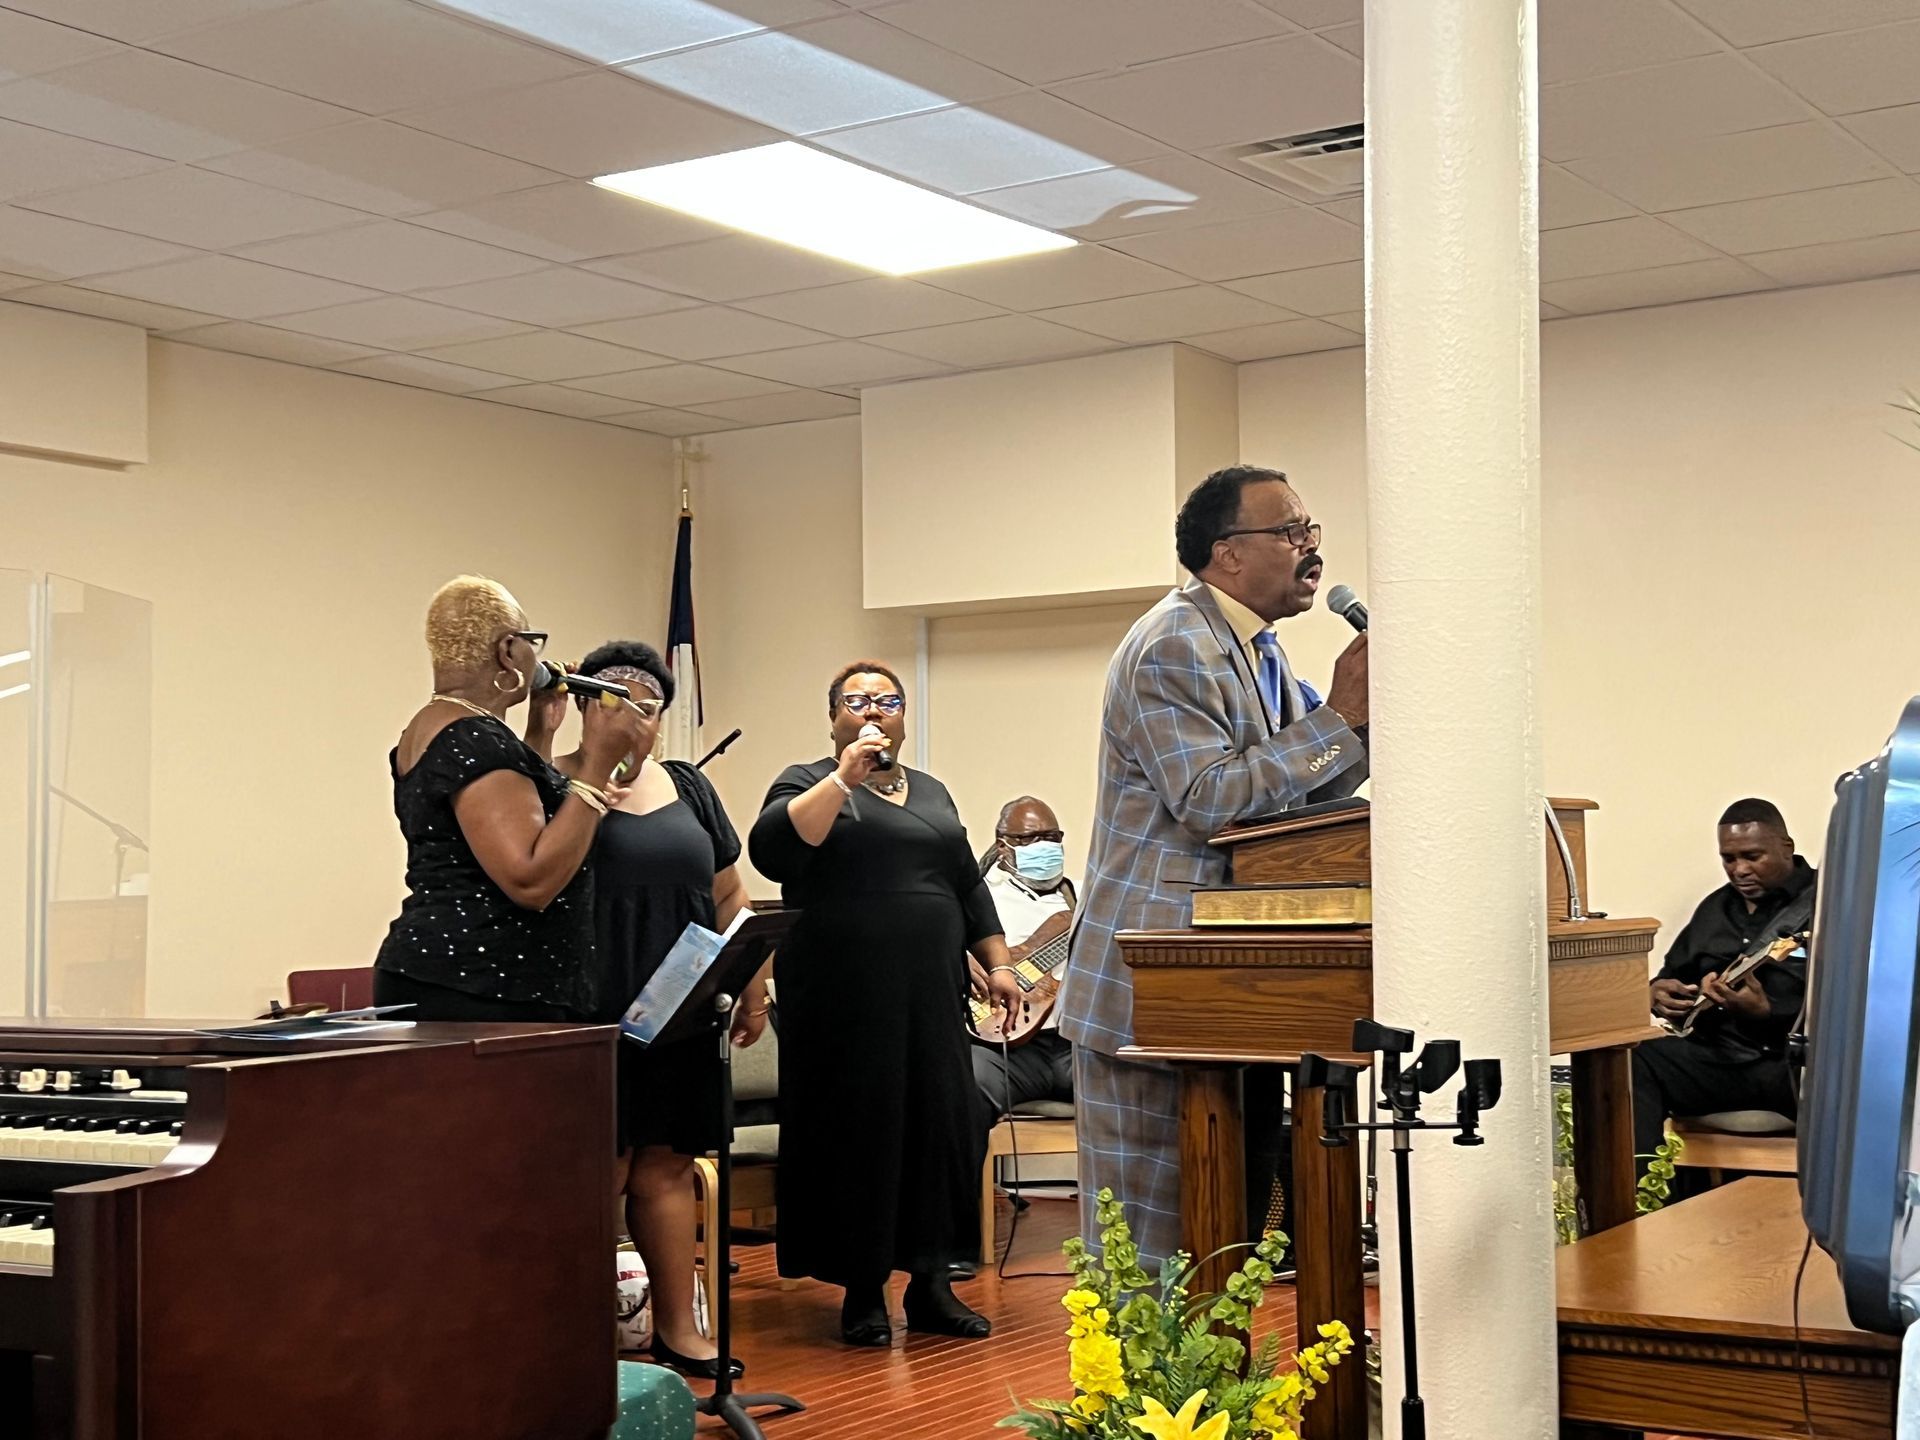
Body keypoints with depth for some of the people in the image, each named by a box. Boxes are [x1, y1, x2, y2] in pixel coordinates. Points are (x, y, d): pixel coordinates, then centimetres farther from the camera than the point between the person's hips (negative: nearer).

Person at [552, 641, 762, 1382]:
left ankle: (677, 1326, 17)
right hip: (590, 1019, -5)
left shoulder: (688, 787, 14)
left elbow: (729, 894, 17)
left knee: (666, 1167, 9)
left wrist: (754, 987, 12)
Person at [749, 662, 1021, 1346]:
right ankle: (862, 1291, 7)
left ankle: (932, 1285, 11)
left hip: (930, 995, 5)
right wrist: (844, 777, -18)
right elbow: (771, 850, -17)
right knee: (855, 1134, -2)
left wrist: (997, 964, 12)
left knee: (940, 1128, 3)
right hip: (843, 999, -5)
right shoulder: (809, 783, 2)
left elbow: (969, 886, 21)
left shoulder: (931, 792, 18)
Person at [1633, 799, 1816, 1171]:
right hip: (1717, 1056, 6)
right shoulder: (1715, 908, 22)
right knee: (1631, 1059, -22)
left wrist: (1765, 1012, -25)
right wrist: (1657, 993, 6)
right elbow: (1674, 971, 32)